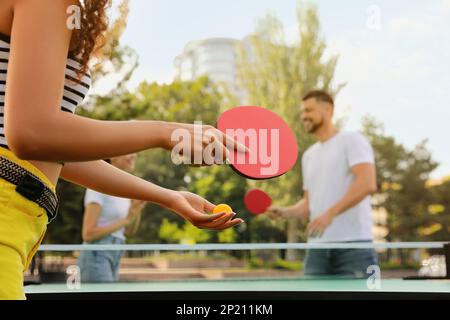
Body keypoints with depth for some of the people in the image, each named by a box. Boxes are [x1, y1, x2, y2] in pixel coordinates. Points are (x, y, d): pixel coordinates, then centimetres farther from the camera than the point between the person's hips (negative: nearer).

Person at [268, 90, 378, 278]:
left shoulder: (352, 140, 0)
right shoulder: (308, 155, 22)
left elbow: (368, 184, -15)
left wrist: (330, 214, -24)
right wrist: (285, 212, 3)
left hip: (354, 245, -6)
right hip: (317, 248, 6)